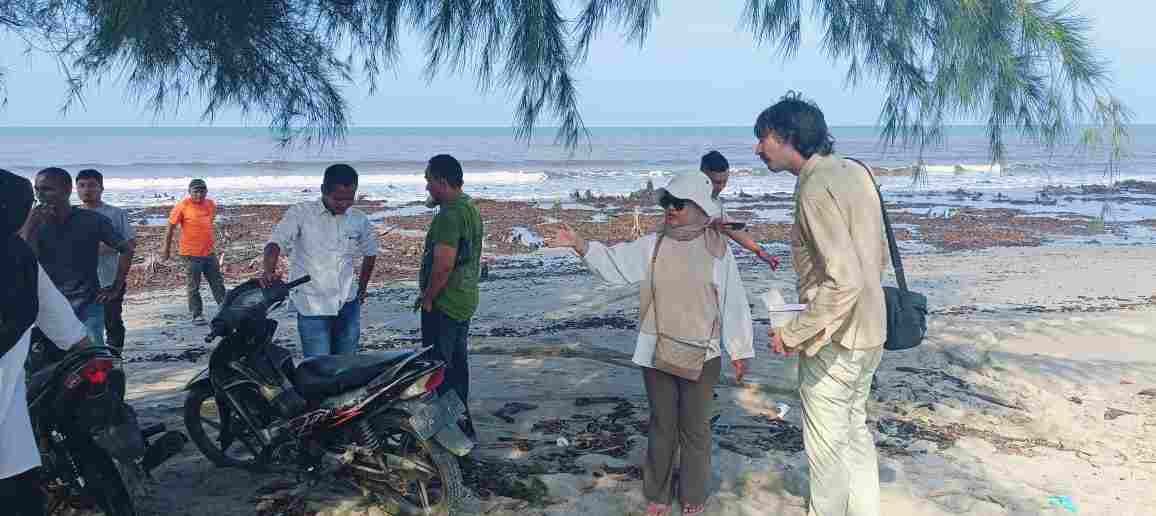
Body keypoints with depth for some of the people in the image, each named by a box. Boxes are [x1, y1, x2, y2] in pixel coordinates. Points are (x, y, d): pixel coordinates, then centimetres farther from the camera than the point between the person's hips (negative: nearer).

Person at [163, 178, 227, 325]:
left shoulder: (211, 205, 4)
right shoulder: (182, 206, -11)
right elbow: (170, 228, -5)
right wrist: (167, 250, -2)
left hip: (209, 252, 5)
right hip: (191, 254, -5)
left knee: (218, 284, 11)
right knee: (193, 287, 4)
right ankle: (197, 315, 13)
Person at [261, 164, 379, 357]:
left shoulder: (359, 220, 6)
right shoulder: (300, 214, -6)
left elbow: (370, 253, 23)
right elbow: (275, 243, -18)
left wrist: (362, 288, 20)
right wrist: (269, 272, -37)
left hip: (348, 305, 4)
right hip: (312, 308, -4)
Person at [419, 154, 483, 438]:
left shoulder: (449, 216, -21)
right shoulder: (471, 209, 12)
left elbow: (443, 264, -27)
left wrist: (427, 298, -14)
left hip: (443, 306, -10)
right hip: (465, 302, 10)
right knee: (457, 364, 18)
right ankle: (463, 427, 27)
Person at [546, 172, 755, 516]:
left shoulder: (716, 249, -6)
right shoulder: (652, 245, 1)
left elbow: (732, 303, -3)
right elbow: (613, 263, -6)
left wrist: (739, 351, -1)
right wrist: (577, 244, -22)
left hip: (701, 355, -2)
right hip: (656, 354, 2)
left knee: (695, 427, 10)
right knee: (661, 425, 14)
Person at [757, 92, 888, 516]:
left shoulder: (816, 190, -23)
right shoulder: (855, 171, 5)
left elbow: (844, 282, -29)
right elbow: (879, 253, 13)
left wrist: (794, 334, -21)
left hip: (834, 340, -9)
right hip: (870, 330, 9)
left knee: (825, 443, 7)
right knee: (855, 427, 23)